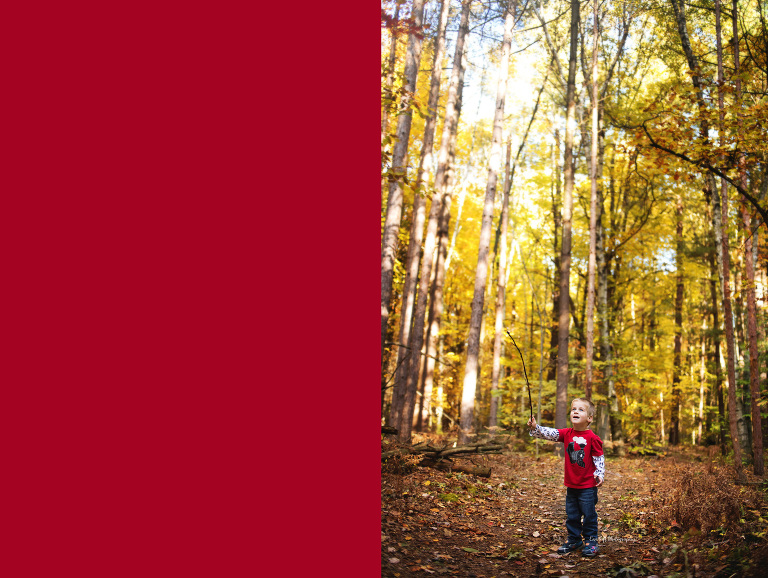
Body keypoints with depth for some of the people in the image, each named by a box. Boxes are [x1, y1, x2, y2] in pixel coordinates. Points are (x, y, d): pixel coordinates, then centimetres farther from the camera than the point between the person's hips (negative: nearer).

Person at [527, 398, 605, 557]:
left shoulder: (592, 438, -12)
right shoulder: (567, 434, 0)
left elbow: (599, 458, -6)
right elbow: (549, 433, -12)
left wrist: (600, 475, -15)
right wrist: (535, 428, -28)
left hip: (588, 486, -5)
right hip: (571, 484, 5)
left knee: (589, 514, 5)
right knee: (571, 515, 15)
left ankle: (590, 541, 21)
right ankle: (574, 540, 29)